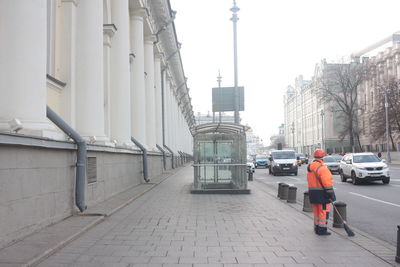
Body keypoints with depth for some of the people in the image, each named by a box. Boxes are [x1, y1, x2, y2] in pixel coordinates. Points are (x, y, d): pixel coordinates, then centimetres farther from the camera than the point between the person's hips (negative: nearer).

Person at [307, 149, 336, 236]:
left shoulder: (310, 167, 10)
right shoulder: (322, 168, -18)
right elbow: (327, 182, -22)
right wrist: (332, 194, -18)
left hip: (312, 192, 8)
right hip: (322, 193, -8)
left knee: (317, 211, 17)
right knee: (324, 211, 0)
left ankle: (317, 228, 24)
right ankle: (322, 230, 3)